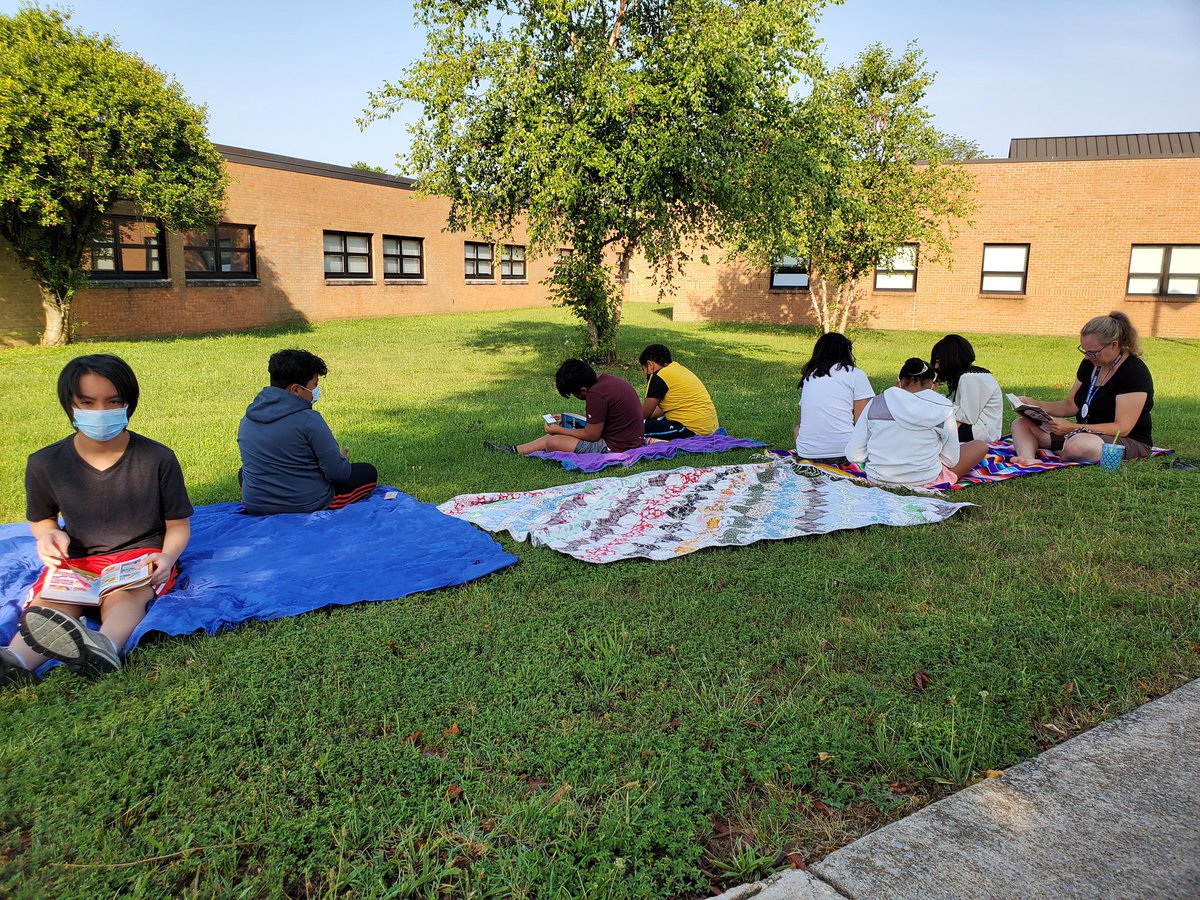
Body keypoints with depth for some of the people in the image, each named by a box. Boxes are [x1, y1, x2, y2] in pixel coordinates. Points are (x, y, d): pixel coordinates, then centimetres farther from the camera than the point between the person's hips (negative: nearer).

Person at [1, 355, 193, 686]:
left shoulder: (158, 459, -7)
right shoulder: (45, 464, -1)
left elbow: (178, 524, 2)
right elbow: (41, 518, 18)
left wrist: (168, 557, -20)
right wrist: (49, 535, -7)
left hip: (142, 553, -2)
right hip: (76, 559, 2)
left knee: (124, 593, -37)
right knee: (51, 598, -31)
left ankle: (104, 646, -70)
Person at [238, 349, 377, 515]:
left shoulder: (247, 418, 1)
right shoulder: (309, 420, -21)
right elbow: (338, 473, -17)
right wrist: (342, 459, 8)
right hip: (306, 506, -5)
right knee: (368, 472, 10)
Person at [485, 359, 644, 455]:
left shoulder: (597, 394, -25)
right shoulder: (606, 379, 5)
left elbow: (592, 435, -18)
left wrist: (559, 430, -7)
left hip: (616, 448, -10)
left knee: (553, 442, -11)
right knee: (558, 434, 15)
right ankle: (515, 450, 23)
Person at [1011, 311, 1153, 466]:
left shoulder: (1135, 373, -17)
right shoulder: (1089, 364, 7)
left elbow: (1122, 428, -22)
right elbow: (1071, 406, 13)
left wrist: (1072, 428, -30)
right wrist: (1035, 405, -5)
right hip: (1086, 433, 9)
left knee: (1078, 445, -44)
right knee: (1021, 423, -6)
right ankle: (1028, 459, -37)